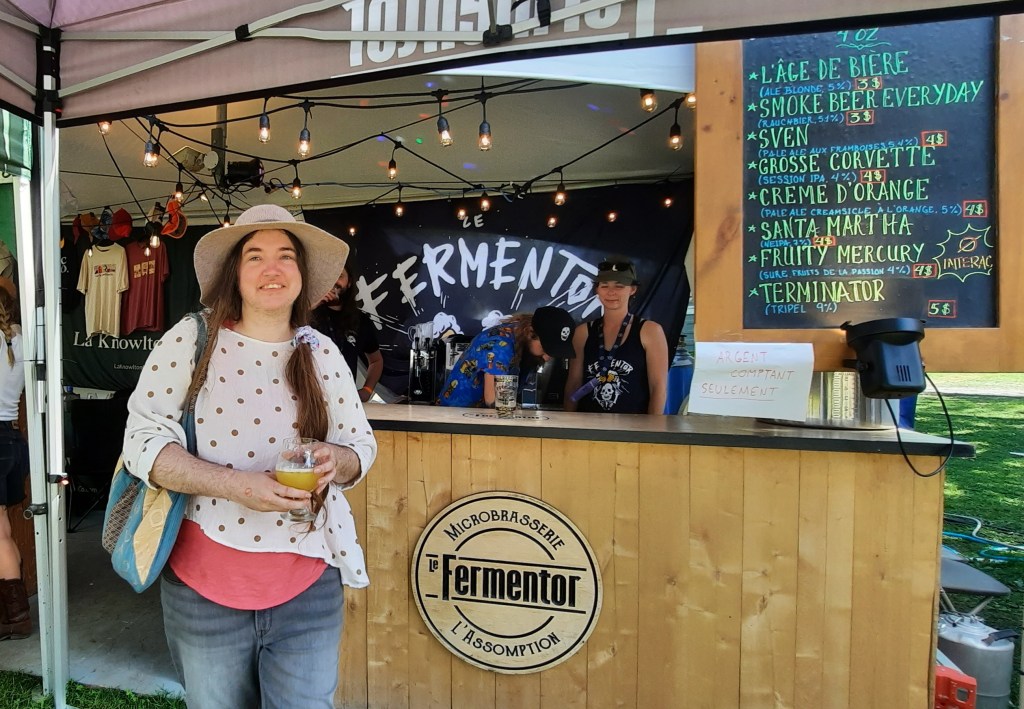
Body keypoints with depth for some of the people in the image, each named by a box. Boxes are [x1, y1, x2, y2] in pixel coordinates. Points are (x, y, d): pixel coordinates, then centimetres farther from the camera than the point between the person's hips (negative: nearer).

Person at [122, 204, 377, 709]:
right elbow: (142, 440, -9)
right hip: (205, 581, -1)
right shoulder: (190, 340, -6)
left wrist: (335, 460, -17)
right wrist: (234, 483, -23)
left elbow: (362, 446, 7)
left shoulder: (323, 354, 2)